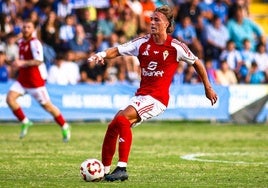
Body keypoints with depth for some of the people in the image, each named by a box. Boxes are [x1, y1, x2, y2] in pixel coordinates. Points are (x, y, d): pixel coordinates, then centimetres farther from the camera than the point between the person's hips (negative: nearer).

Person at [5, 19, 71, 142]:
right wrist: (18, 64, 13)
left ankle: (65, 127, 17)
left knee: (46, 105, 1)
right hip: (22, 79, 7)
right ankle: (25, 122, 2)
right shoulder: (21, 42, 10)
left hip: (35, 80, -7)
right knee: (10, 98, -12)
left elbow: (38, 61, -24)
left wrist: (23, 63, -31)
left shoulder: (34, 43, -15)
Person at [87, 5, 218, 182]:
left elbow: (197, 62, 8)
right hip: (140, 95, 6)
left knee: (122, 119, -26)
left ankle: (122, 169, -27)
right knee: (113, 127, -4)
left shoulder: (175, 47, -5)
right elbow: (118, 50, -1)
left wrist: (208, 88, 14)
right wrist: (102, 54, -23)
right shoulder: (143, 42, 6)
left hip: (157, 98, -6)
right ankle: (105, 171, 8)